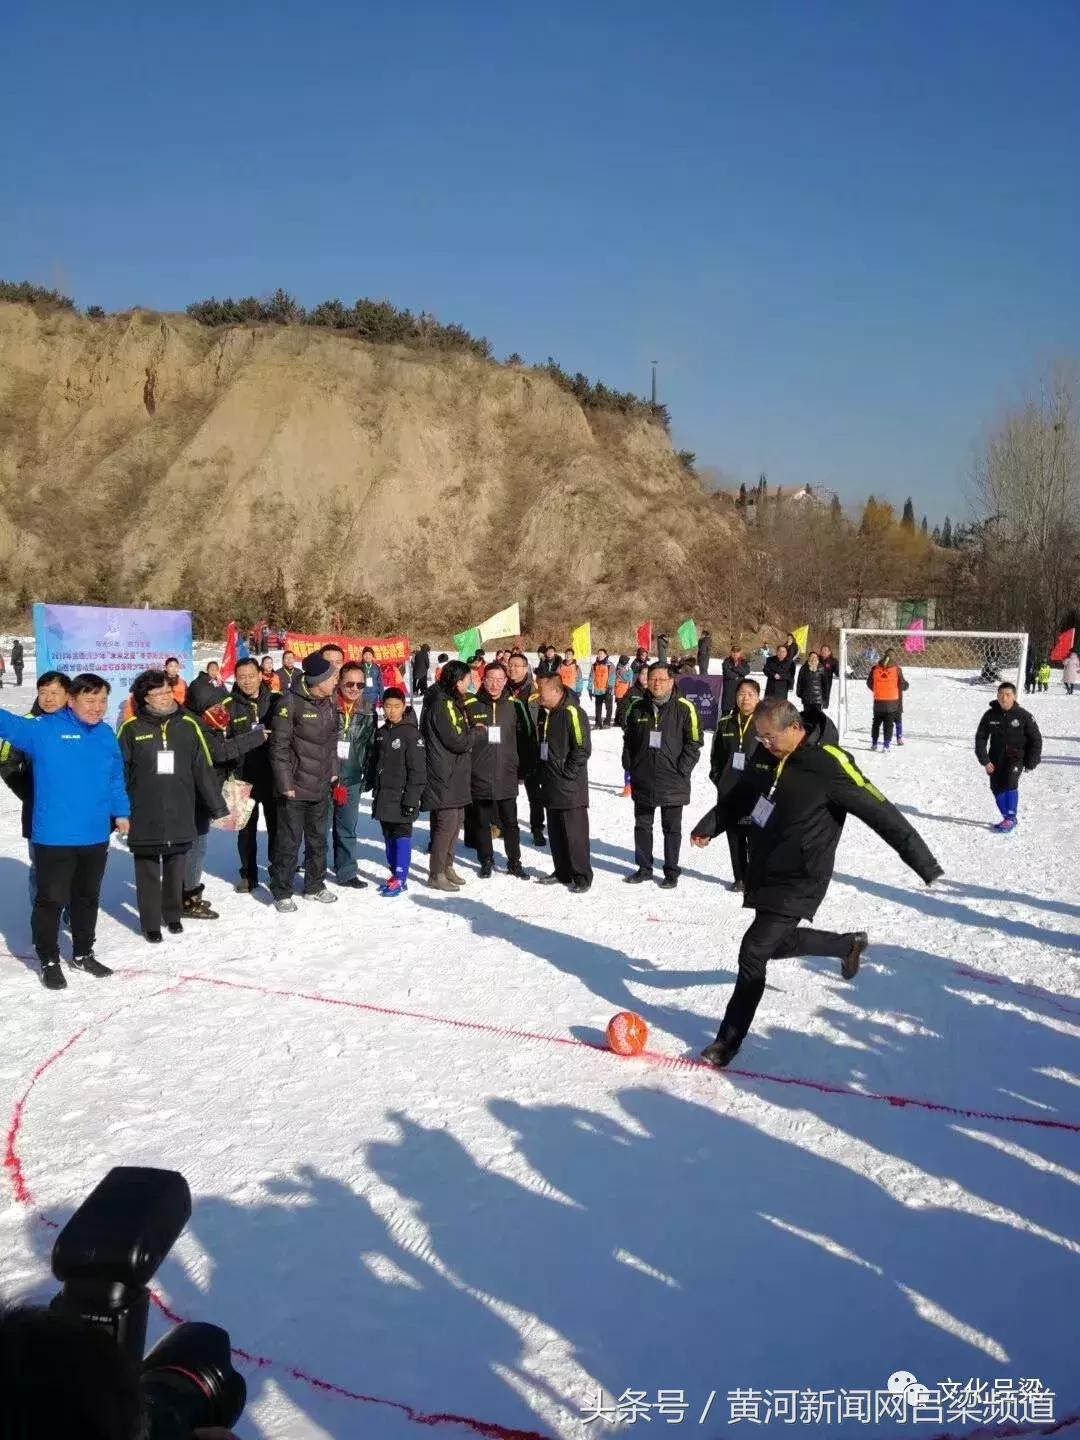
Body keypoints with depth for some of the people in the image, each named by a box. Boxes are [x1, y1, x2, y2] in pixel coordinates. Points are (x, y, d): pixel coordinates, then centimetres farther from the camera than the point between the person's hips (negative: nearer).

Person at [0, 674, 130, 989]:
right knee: (51, 899, 4)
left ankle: (83, 953, 35)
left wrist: (120, 812, 13)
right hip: (54, 836, -5)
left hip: (95, 835, 5)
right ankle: (49, 961, 21)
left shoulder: (106, 736, 6)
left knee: (88, 897, 18)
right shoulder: (43, 730, -10)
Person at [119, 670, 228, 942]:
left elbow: (204, 769, 4)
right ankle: (150, 922, 20)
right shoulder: (132, 728, -4)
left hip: (180, 815, 2)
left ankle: (173, 915, 31)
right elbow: (120, 773, 0)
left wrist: (218, 808, 4)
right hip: (144, 816, -2)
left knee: (176, 868, 13)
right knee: (148, 871, 7)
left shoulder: (187, 724, 1)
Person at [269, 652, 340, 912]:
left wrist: (333, 771, 10)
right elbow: (279, 746, -16)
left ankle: (314, 886, 32)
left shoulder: (329, 703, 6)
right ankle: (282, 892, 15)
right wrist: (285, 783, -16)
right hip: (295, 787, -7)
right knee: (289, 841, 1)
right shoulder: (290, 703, -16)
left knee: (318, 839, 17)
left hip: (321, 787, 7)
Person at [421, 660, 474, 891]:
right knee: (447, 822, -6)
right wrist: (474, 733, -3)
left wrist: (468, 733, -3)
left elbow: (464, 739, 17)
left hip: (455, 776, 10)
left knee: (457, 820, 15)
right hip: (444, 777, -10)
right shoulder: (442, 705, -18)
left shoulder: (451, 703, 15)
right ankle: (436, 875, 1)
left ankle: (447, 866, 26)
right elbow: (458, 741, -20)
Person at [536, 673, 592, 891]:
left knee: (575, 833, -3)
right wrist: (544, 773, 14)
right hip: (551, 787, 8)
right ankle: (562, 872, 25)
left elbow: (583, 748, -18)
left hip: (570, 787, -8)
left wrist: (566, 774, -15)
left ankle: (582, 876, 5)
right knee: (555, 832, 14)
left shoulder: (572, 712, -15)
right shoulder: (544, 713, 11)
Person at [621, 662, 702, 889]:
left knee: (672, 828, 6)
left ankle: (671, 872, 17)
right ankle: (644, 868, 25)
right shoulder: (637, 708, 4)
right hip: (642, 780, 4)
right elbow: (628, 739, 13)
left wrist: (682, 770, -10)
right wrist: (629, 766, 6)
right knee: (642, 825, 12)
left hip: (673, 782, -4)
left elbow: (693, 743, -5)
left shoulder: (684, 709, -7)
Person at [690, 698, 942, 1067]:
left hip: (798, 883, -8)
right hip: (765, 875, 8)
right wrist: (708, 826, 5)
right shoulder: (767, 760, 2)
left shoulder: (829, 764, -19)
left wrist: (924, 863, -18)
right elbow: (737, 800, 19)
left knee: (753, 953, -10)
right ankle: (849, 944, 45)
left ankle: (728, 1041, 5)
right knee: (777, 943, 23)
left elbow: (880, 813, -18)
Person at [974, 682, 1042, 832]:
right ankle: (1007, 818, 24)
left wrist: (1031, 762, -4)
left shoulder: (1024, 716, -11)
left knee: (1010, 783, -25)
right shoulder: (990, 715, -5)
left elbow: (1036, 739, -2)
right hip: (996, 757, 4)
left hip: (1017, 756, -4)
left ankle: (1010, 819, -13)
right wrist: (985, 761, -6)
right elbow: (980, 738, 1)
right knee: (997, 788, 3)